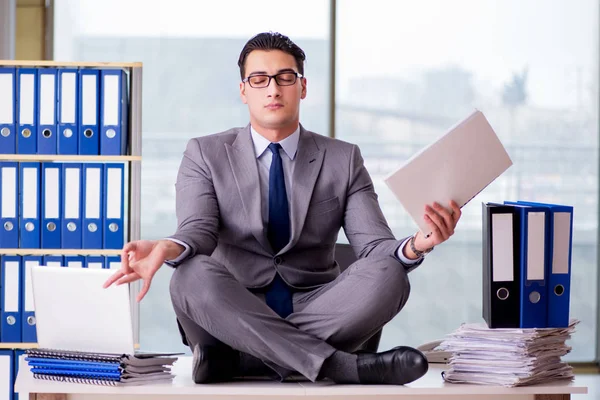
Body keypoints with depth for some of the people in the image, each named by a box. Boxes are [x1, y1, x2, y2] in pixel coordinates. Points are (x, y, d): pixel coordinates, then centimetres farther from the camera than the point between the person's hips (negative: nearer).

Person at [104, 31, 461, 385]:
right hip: (235, 315, -1)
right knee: (193, 274, -34)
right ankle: (342, 365, -39)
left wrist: (414, 247, -27)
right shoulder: (205, 154, 7)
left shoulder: (344, 160, 9)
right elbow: (198, 231, -10)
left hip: (316, 313, 1)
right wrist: (167, 249, -35)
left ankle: (236, 359, -30)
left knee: (389, 274, -27)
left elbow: (375, 247, -2)